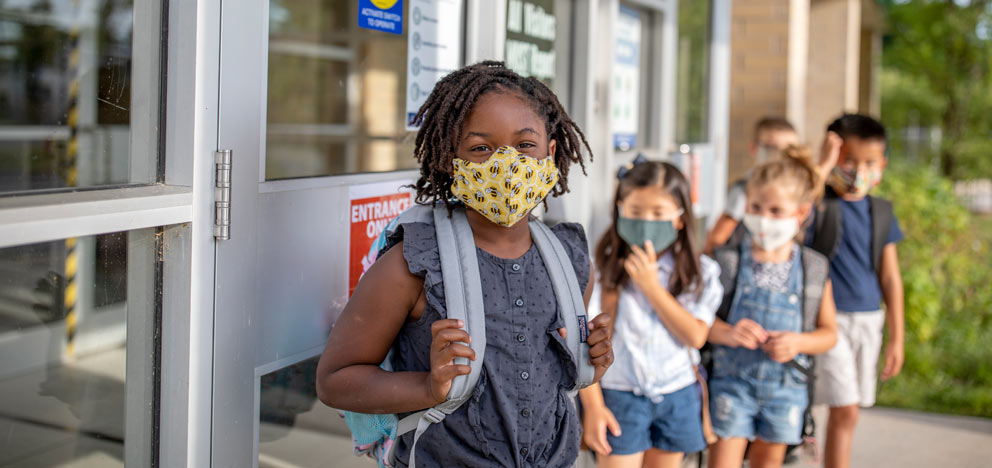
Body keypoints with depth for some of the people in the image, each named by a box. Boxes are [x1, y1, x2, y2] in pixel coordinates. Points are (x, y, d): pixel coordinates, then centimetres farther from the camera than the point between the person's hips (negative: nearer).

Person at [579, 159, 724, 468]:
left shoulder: (700, 273, 0)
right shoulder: (603, 268, -8)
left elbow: (695, 336, -10)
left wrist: (651, 286, -15)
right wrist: (592, 405, -11)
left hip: (676, 397, 3)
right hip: (618, 396, -2)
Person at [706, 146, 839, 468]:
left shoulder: (814, 269, 0)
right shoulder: (728, 261, -7)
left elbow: (829, 333, 6)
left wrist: (798, 342, -14)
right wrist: (728, 333, -25)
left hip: (785, 387, 2)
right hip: (732, 381, -2)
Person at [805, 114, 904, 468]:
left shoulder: (881, 212, 8)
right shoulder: (818, 205, -10)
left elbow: (890, 278, 11)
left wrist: (896, 338, 11)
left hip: (869, 319, 5)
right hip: (830, 319, -5)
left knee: (846, 411, 11)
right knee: (845, 410, -9)